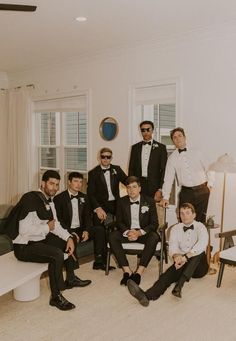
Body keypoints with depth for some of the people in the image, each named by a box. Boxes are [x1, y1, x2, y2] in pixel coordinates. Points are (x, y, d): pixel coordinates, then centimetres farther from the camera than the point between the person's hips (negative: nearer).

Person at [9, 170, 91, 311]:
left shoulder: (49, 200, 7)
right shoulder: (31, 199, -22)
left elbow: (55, 225, 11)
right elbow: (24, 230, -29)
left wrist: (69, 238, -4)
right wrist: (47, 227, -16)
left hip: (41, 240, 10)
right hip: (24, 246, -10)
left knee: (67, 242, 15)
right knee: (57, 254, -28)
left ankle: (70, 279, 30)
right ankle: (56, 296, -13)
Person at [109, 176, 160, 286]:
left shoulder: (149, 201, -1)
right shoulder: (121, 202, 4)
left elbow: (154, 223, -4)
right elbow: (119, 222, 4)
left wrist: (139, 232, -20)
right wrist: (127, 232, -18)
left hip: (143, 232, -1)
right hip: (127, 232, 2)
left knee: (154, 237, -35)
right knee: (112, 236, -28)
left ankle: (139, 272, -33)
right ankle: (127, 271, -30)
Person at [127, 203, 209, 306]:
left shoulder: (200, 227, 1)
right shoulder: (176, 229, 11)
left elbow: (202, 244, -20)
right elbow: (173, 246, -6)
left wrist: (186, 256, -35)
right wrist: (176, 256, -31)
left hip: (198, 266, -2)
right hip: (183, 263, 2)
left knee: (198, 253, -34)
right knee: (169, 273, -29)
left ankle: (179, 286, -47)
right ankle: (147, 296, -55)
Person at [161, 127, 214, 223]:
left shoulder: (196, 153, 6)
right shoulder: (172, 158, 3)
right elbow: (168, 179, -1)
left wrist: (209, 184, 2)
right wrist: (165, 197, -8)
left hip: (202, 191, 1)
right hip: (186, 192, 0)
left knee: (201, 220, 6)